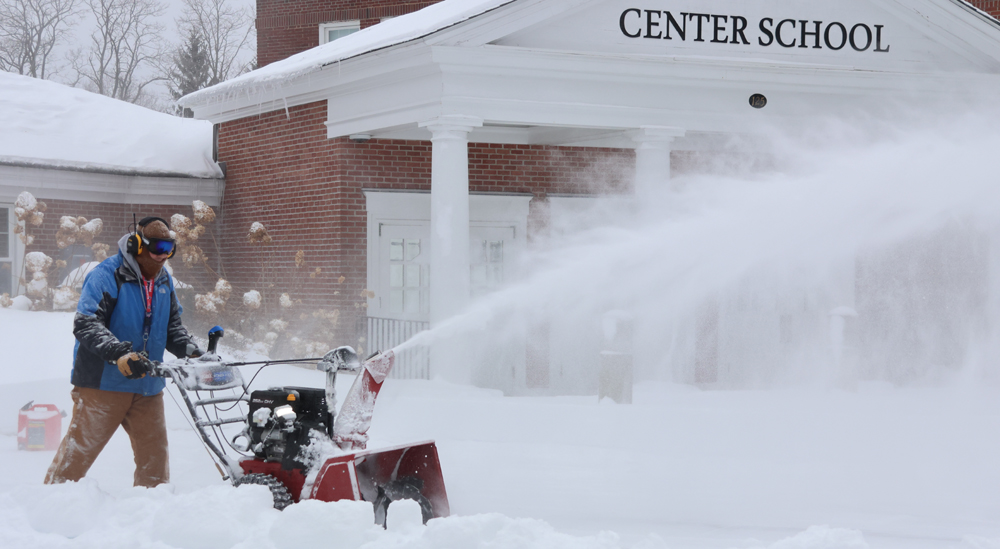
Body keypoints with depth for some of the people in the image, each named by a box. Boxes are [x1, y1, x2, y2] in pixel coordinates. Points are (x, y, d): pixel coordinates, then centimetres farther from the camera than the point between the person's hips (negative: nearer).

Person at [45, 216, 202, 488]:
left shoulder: (164, 280, 11)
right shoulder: (107, 275, -13)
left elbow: (173, 327, 21)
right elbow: (85, 324, -22)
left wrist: (192, 352, 2)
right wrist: (119, 353, -35)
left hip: (148, 384, 7)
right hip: (103, 382, -6)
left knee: (155, 452, 9)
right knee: (80, 448, -2)